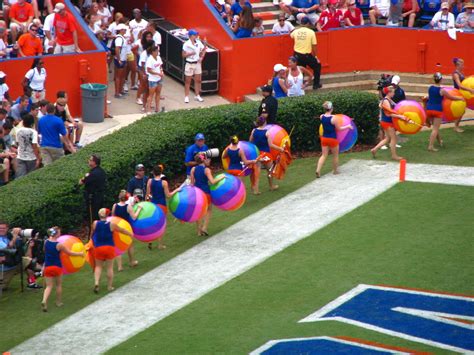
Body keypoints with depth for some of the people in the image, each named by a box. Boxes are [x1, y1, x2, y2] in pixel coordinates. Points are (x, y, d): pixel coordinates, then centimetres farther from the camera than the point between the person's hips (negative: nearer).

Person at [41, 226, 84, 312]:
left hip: (47, 267, 3)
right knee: (59, 285, 18)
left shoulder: (46, 242, -2)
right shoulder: (59, 245, -15)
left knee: (49, 286, 3)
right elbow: (70, 253, -5)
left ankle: (44, 301, -20)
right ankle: (59, 302, 26)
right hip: (57, 267, -3)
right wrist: (80, 254, 10)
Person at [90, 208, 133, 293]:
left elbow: (92, 233, 8)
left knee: (98, 266, 13)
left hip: (98, 248, 1)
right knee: (110, 267, 11)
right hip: (109, 247, -1)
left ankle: (96, 283, -7)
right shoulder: (111, 224, -6)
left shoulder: (95, 223, -5)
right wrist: (130, 234, 27)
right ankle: (110, 286, 16)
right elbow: (122, 230, 9)